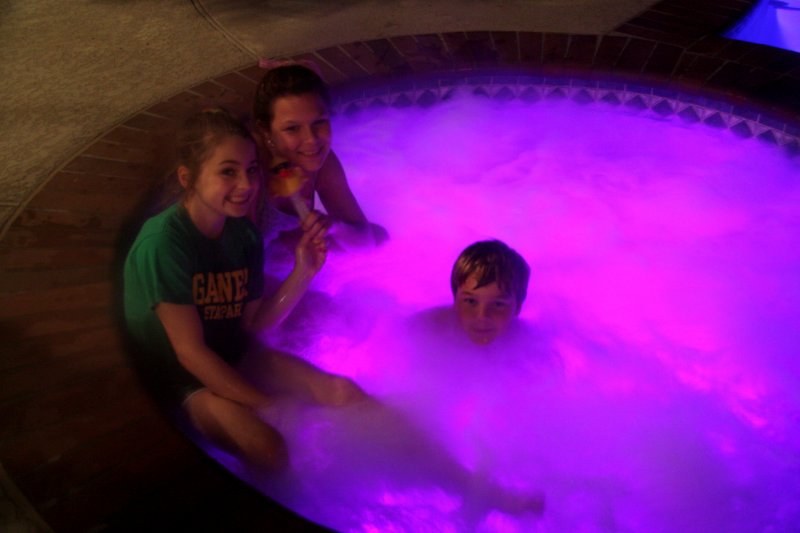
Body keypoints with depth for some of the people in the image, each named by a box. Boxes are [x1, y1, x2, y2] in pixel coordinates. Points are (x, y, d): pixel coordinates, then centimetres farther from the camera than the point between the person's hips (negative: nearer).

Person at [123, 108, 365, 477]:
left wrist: (303, 273, -18)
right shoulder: (161, 243, -26)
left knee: (343, 393, -4)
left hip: (232, 359, 7)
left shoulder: (245, 234, -4)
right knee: (268, 448, -29)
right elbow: (190, 352, -23)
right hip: (178, 380, -7)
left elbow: (254, 323, -3)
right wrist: (268, 405, -21)